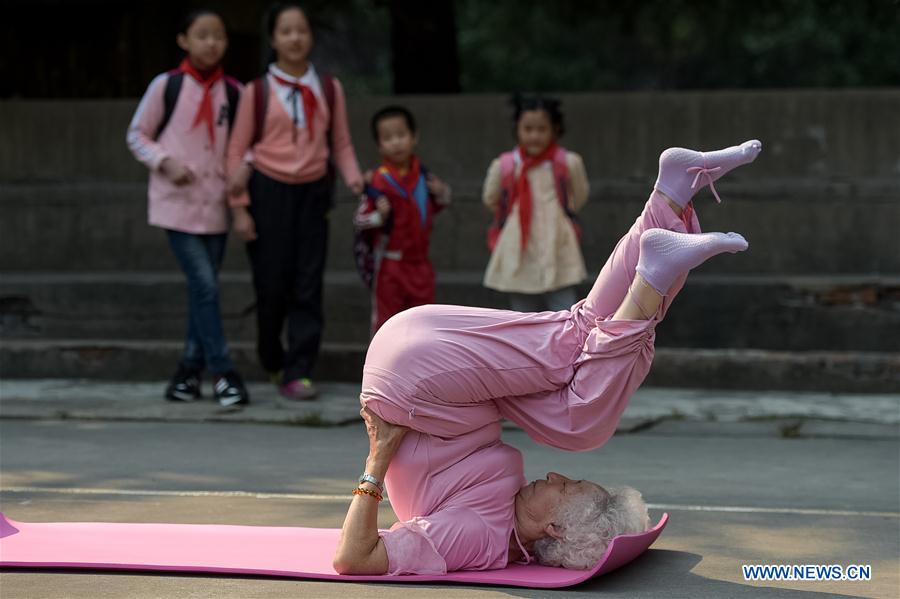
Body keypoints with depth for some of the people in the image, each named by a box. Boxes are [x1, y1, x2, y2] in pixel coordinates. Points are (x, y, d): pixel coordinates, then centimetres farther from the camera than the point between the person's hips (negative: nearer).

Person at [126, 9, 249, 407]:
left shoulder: (233, 92, 3)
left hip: (216, 205, 3)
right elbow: (137, 135, 4)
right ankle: (222, 373, -7)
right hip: (177, 203, -3)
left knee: (204, 287, 8)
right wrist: (165, 161, -12)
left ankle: (191, 368, 20)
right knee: (204, 285, -11)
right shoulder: (166, 86, -3)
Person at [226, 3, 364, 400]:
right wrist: (239, 207, -4)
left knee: (308, 285, -3)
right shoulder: (257, 92, 0)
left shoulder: (329, 89, 6)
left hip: (312, 192, 2)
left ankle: (297, 373, 0)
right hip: (268, 190, -2)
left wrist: (355, 179, -8)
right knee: (272, 285, -1)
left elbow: (341, 144, 9)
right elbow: (238, 150, 1)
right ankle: (273, 362, 22)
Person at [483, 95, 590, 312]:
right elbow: (490, 200, 12)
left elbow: (578, 198, 10)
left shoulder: (569, 163, -7)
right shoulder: (503, 166, -4)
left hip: (559, 262, -1)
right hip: (519, 264, 1)